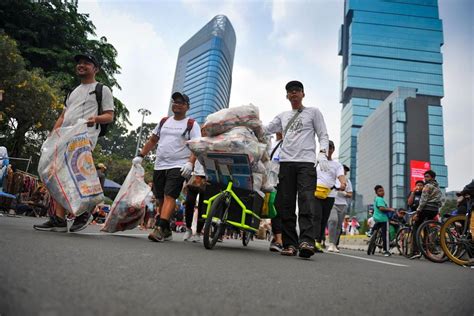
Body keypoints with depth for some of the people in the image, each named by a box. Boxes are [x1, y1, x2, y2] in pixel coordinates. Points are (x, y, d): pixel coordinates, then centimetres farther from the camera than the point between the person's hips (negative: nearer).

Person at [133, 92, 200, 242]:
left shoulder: (191, 124, 2)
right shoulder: (164, 121, 18)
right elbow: (152, 140, 23)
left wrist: (190, 163, -24)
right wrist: (140, 156, 14)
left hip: (178, 167, -6)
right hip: (159, 166, 6)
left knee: (169, 197, -17)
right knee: (161, 199, 8)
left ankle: (160, 229, -21)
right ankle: (166, 231, 17)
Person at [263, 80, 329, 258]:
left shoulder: (313, 112, 16)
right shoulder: (282, 116, 26)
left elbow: (323, 135, 9)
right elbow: (265, 130, 23)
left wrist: (322, 153, -9)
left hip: (306, 162, -3)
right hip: (286, 163, 4)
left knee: (306, 201, -19)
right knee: (286, 204, -2)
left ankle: (306, 241, -24)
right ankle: (290, 244, 0)